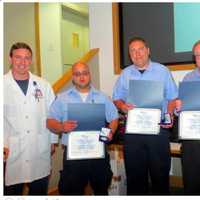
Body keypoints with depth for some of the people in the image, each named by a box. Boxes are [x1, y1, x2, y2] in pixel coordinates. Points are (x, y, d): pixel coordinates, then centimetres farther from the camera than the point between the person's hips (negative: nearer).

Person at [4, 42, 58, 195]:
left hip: (40, 151, 2)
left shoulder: (43, 85, 4)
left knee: (40, 192, 16)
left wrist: (53, 141, 7)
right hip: (11, 152, -2)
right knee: (12, 191, 12)